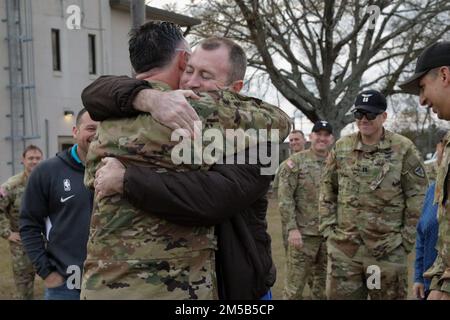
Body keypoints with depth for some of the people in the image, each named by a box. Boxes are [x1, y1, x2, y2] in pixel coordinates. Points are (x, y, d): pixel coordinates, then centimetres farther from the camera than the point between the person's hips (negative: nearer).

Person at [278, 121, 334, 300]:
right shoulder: (296, 162, -5)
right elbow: (285, 198, -9)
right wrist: (292, 229, -16)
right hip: (303, 233, -4)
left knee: (323, 285, 13)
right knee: (294, 286, -2)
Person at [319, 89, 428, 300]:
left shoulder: (404, 149, -5)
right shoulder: (341, 148, 5)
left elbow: (417, 197, -3)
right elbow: (327, 191, 11)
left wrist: (407, 239, -5)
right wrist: (328, 227, 4)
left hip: (387, 249, -3)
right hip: (343, 246, 3)